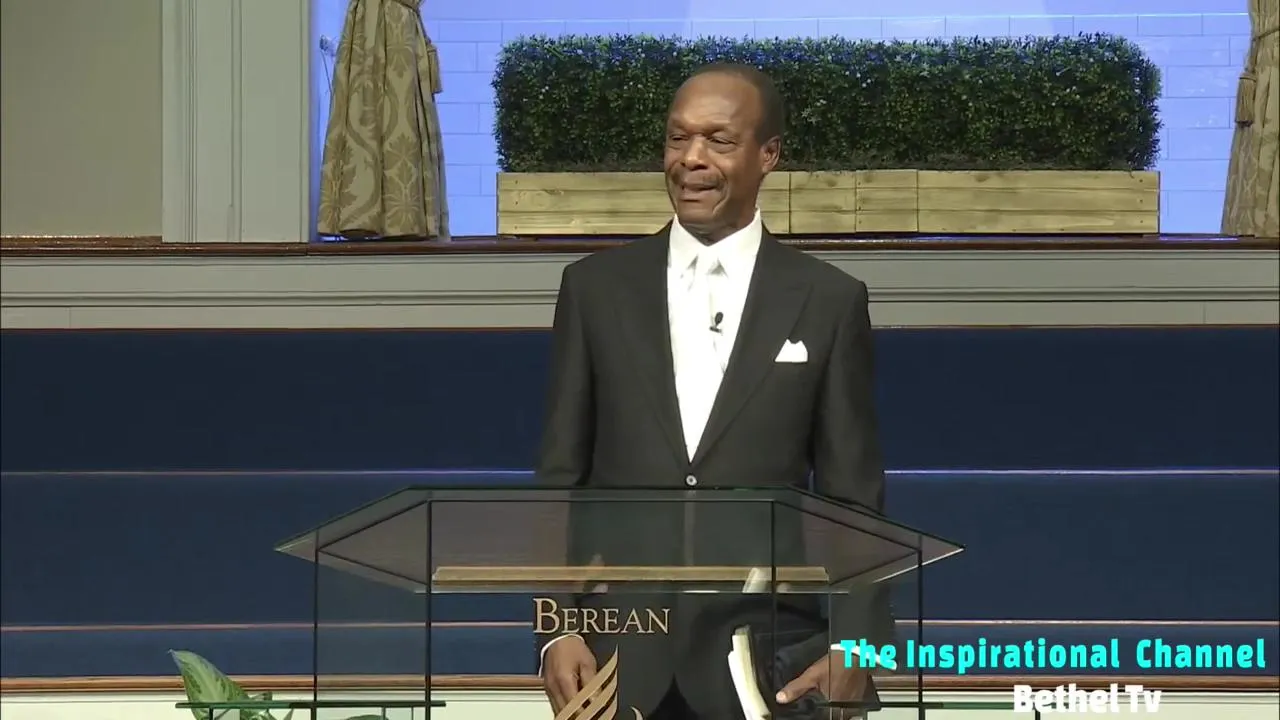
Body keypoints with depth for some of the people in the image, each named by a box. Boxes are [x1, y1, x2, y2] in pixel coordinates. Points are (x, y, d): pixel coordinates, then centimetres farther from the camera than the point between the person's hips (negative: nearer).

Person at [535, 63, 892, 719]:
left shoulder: (829, 300, 3)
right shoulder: (596, 287, 6)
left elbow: (853, 497, 3)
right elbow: (560, 476, 6)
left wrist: (855, 649, -6)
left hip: (767, 661, -1)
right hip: (616, 655, 1)